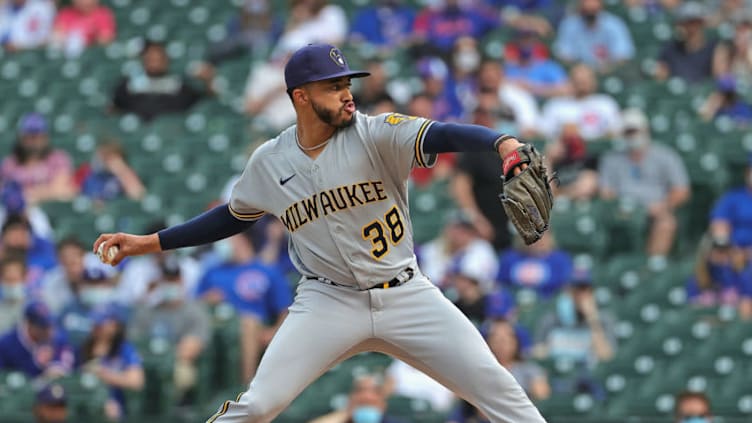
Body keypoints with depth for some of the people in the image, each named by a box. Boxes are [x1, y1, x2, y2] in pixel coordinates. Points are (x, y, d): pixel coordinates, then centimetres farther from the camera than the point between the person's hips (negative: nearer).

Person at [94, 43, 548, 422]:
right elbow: (233, 217, 17)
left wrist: (505, 144, -50)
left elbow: (442, 134, -29)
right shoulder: (269, 162, -1)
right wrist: (148, 243, 14)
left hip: (405, 296, 0)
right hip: (329, 300, 1)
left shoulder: (375, 134, -11)